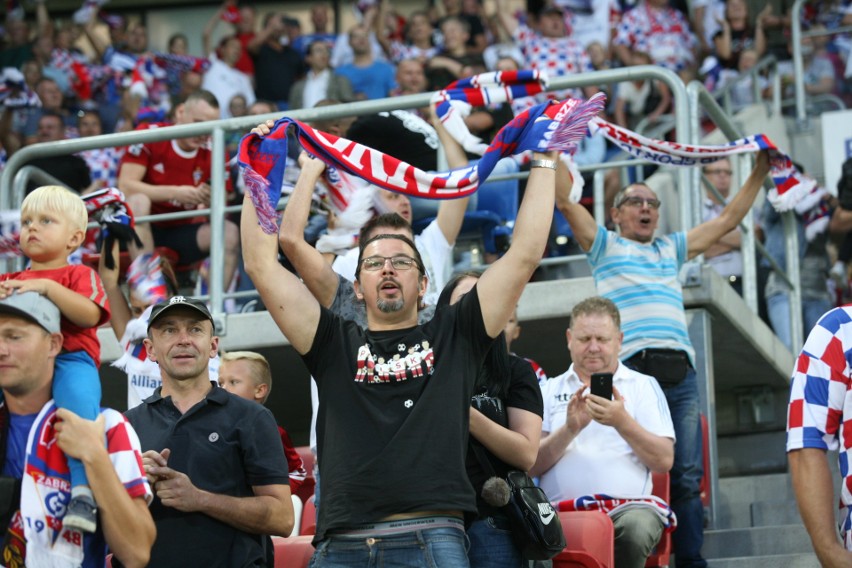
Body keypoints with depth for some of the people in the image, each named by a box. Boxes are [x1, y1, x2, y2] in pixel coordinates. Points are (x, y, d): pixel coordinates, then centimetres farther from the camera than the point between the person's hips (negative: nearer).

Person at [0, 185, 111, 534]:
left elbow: (90, 314, -7)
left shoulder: (79, 275, 14)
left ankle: (84, 491, -43)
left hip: (69, 360, -4)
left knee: (78, 399, -37)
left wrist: (48, 287, -16)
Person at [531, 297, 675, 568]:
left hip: (627, 507, 1)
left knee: (636, 527, -37)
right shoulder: (549, 390, 19)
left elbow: (664, 461, 3)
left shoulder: (644, 386, 16)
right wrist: (570, 429, -11)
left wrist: (622, 422, -12)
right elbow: (532, 464, 6)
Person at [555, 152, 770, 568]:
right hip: (631, 370, -4)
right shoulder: (605, 245, 15)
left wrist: (761, 168, 28)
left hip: (681, 374, 4)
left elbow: (730, 218, 30)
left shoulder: (672, 249, 28)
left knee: (687, 478, -1)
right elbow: (564, 200, 5)